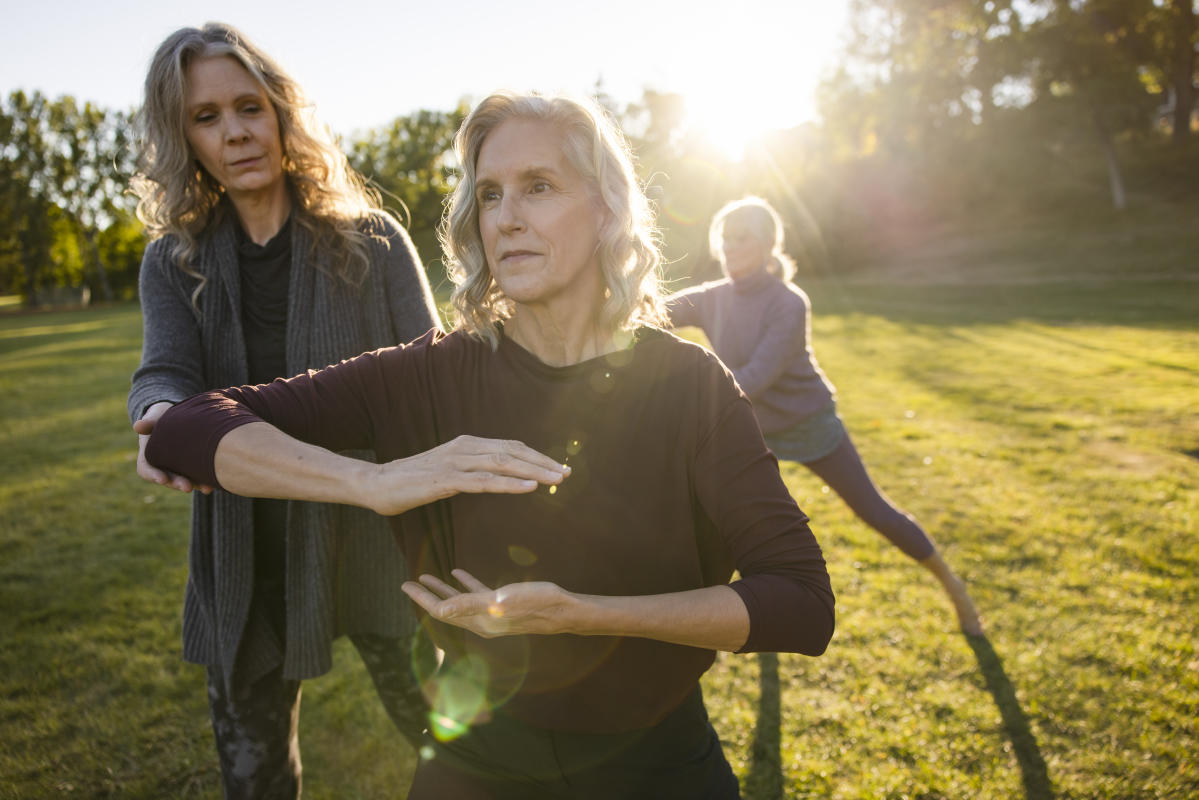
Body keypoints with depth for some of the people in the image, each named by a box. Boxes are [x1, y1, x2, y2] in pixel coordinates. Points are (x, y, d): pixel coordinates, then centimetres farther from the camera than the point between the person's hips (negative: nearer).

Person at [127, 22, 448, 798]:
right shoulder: (174, 261, 4)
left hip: (372, 529, -2)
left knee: (434, 718, 14)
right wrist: (164, 416, -35)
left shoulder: (370, 240, -4)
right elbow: (165, 371, -10)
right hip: (247, 549, 3)